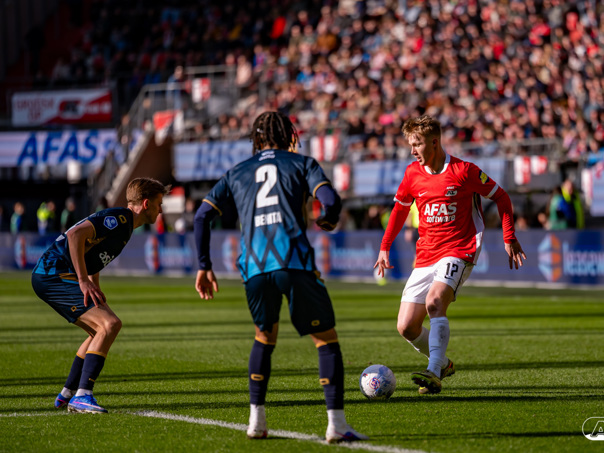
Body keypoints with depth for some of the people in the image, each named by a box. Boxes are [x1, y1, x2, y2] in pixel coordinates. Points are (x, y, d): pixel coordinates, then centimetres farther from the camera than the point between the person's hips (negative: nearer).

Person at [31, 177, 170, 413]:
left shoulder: (124, 225, 21)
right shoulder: (118, 217, -11)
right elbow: (75, 234, -25)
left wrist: (95, 292, 16)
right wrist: (84, 281, -24)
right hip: (54, 274, -11)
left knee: (101, 330, 20)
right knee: (111, 324, -18)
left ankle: (67, 395, 24)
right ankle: (82, 396, -21)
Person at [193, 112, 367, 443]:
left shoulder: (236, 173, 23)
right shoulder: (301, 163, 14)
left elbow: (202, 215, 16)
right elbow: (331, 201, -1)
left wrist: (204, 266, 19)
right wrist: (327, 221, 21)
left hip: (254, 267, 3)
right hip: (295, 262, -3)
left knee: (264, 337, 26)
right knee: (326, 338, 5)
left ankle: (256, 421, 19)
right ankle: (336, 424, -5)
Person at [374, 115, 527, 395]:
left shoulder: (463, 171, -7)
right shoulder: (413, 173, 6)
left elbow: (500, 197, 3)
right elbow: (400, 208, 23)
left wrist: (509, 239, -1)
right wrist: (384, 247, 18)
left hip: (458, 253, -6)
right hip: (425, 257, 6)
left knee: (434, 302, -33)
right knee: (406, 327, -3)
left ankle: (434, 375, -37)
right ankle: (443, 364, 23)